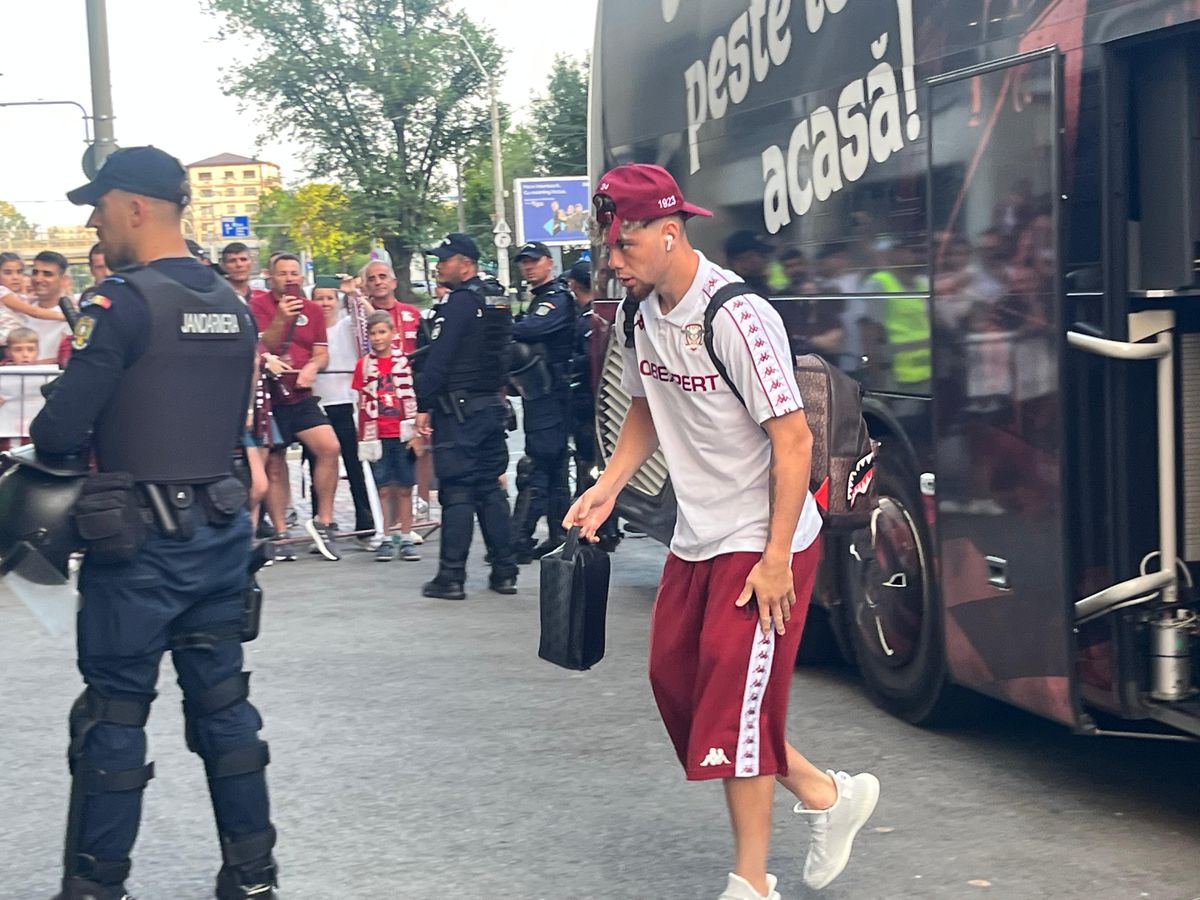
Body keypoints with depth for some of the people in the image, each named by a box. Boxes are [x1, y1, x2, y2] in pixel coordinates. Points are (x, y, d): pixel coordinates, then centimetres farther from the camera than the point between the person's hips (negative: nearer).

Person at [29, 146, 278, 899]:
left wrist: (48, 441, 4)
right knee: (222, 701, 13)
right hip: (222, 528, 7)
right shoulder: (233, 305, 9)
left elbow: (61, 428, -18)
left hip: (141, 539, -7)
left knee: (113, 711, 4)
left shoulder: (125, 300, -14)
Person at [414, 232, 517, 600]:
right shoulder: (497, 300, 14)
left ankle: (451, 576, -4)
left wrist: (424, 405, -14)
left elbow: (438, 358, -17)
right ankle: (504, 572, 12)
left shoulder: (460, 301, -13)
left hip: (458, 408, -8)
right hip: (492, 404, 8)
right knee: (490, 488, 12)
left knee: (456, 492, -6)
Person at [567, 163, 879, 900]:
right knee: (675, 681, 10)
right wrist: (611, 485, 3)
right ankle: (826, 795, 25)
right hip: (696, 541, 9)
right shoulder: (641, 314, 2)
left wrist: (775, 559, -22)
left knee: (735, 700, -5)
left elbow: (793, 438, -21)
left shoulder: (737, 317, -22)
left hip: (761, 545, -8)